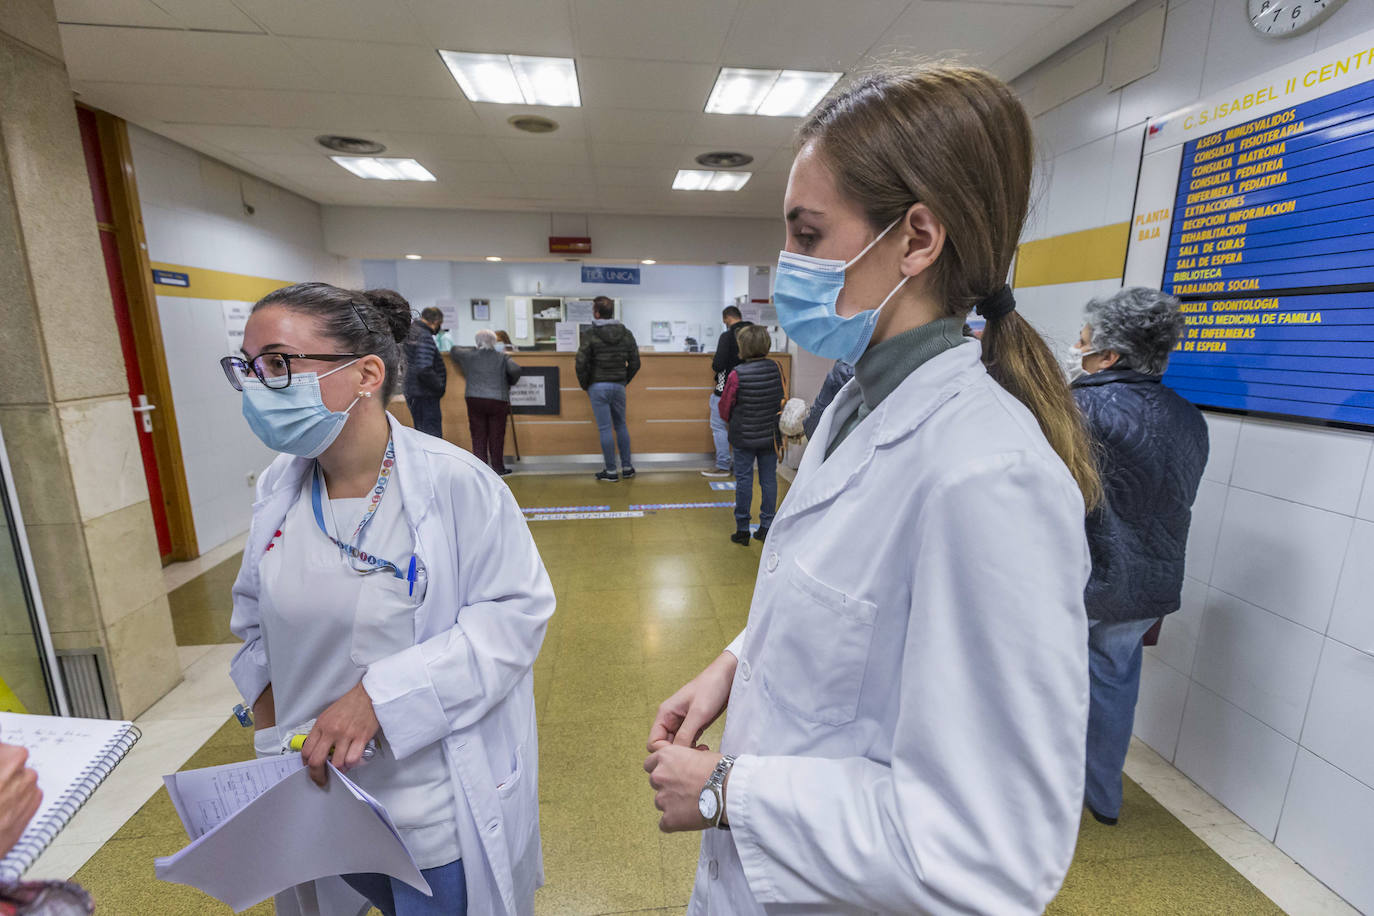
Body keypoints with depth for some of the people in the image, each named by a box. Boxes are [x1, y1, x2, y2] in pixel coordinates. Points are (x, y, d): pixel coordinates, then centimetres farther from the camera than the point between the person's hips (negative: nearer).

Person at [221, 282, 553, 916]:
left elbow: (517, 610, -22)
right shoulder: (277, 489, -3)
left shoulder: (455, 483, -24)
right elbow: (255, 614, 11)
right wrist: (272, 731, 3)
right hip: (319, 787, 6)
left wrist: (379, 695, -25)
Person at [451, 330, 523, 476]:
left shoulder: (469, 356, 9)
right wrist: (509, 383, 8)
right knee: (496, 436, 6)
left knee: (478, 436, 8)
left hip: (474, 399, 2)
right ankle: (498, 468, 12)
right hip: (498, 400, -1)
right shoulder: (503, 357, 3)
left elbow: (453, 351, 26)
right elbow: (515, 370, -11)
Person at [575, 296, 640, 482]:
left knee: (605, 428, 0)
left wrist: (585, 385, 1)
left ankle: (611, 471, 5)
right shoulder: (626, 333, 4)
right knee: (621, 425, 15)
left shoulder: (590, 335, -9)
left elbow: (581, 363, -13)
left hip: (598, 386, -4)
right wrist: (625, 381, 15)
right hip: (619, 386, 4)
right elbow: (635, 362, 4)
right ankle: (627, 467, 19)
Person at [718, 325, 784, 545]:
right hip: (770, 435, 3)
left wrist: (732, 421, 15)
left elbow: (725, 407, -5)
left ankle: (742, 530, 13)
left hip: (744, 436, -3)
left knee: (743, 480, 6)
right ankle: (766, 528, 18)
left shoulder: (737, 374, -16)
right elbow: (783, 400, 7)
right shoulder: (776, 369, -5)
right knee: (768, 479, 11)